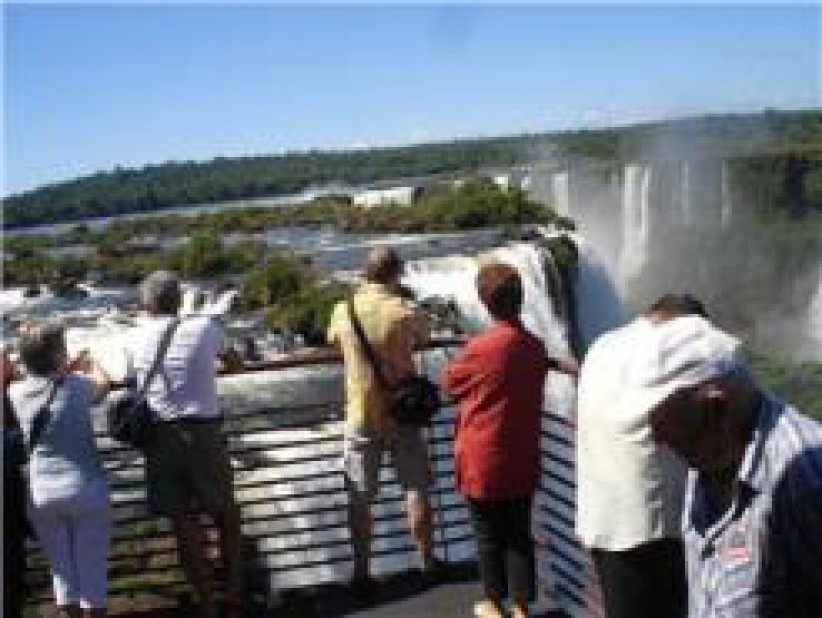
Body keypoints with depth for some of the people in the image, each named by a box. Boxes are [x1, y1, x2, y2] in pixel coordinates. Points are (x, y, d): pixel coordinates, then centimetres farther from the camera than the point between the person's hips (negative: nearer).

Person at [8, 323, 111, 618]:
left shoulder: (14, 393, -3)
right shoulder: (77, 385, -9)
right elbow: (103, 383, 14)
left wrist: (67, 369, 21)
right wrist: (90, 363, 31)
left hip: (40, 496, 3)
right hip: (85, 490, -3)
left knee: (62, 569, 16)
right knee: (92, 569, 8)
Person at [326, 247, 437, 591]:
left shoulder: (343, 310, -6)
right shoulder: (405, 310, -13)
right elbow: (423, 338, 7)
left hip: (361, 418, 1)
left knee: (360, 499, 10)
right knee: (416, 491, 12)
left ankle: (362, 573, 15)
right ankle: (427, 563, 23)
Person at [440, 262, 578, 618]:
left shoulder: (481, 347, -19)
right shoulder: (535, 347, -2)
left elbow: (450, 382, -1)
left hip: (484, 461, -4)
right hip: (522, 462, 5)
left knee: (489, 536, 10)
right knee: (520, 535, 12)